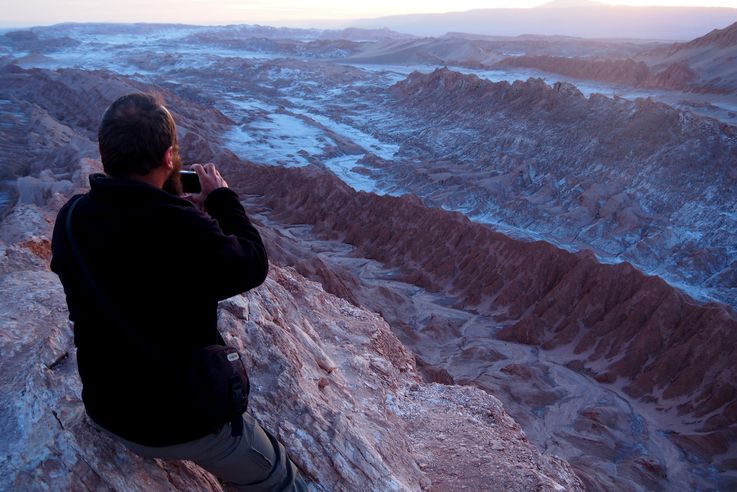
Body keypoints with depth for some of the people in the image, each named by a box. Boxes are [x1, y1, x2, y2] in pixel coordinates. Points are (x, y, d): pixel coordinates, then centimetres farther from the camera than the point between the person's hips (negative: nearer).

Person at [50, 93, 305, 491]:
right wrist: (223, 199, -3)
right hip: (185, 421, -6)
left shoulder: (70, 219, -13)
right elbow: (252, 266, -15)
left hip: (104, 411, 7)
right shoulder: (183, 231, -34)